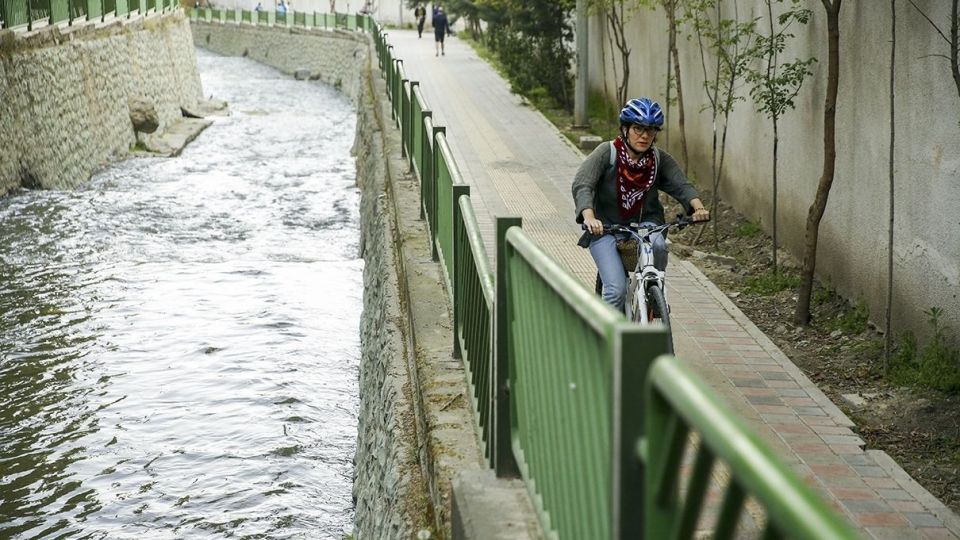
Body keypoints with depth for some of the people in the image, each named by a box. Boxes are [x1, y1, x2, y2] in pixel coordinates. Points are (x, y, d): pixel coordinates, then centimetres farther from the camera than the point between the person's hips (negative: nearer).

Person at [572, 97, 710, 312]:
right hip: (605, 227, -3)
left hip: (644, 223, 3)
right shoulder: (607, 153, -13)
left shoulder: (660, 159, -2)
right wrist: (589, 217, -42)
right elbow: (581, 184, -23)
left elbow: (681, 185, -12)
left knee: (658, 245, -31)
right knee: (616, 290, -19)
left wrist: (698, 207, -34)